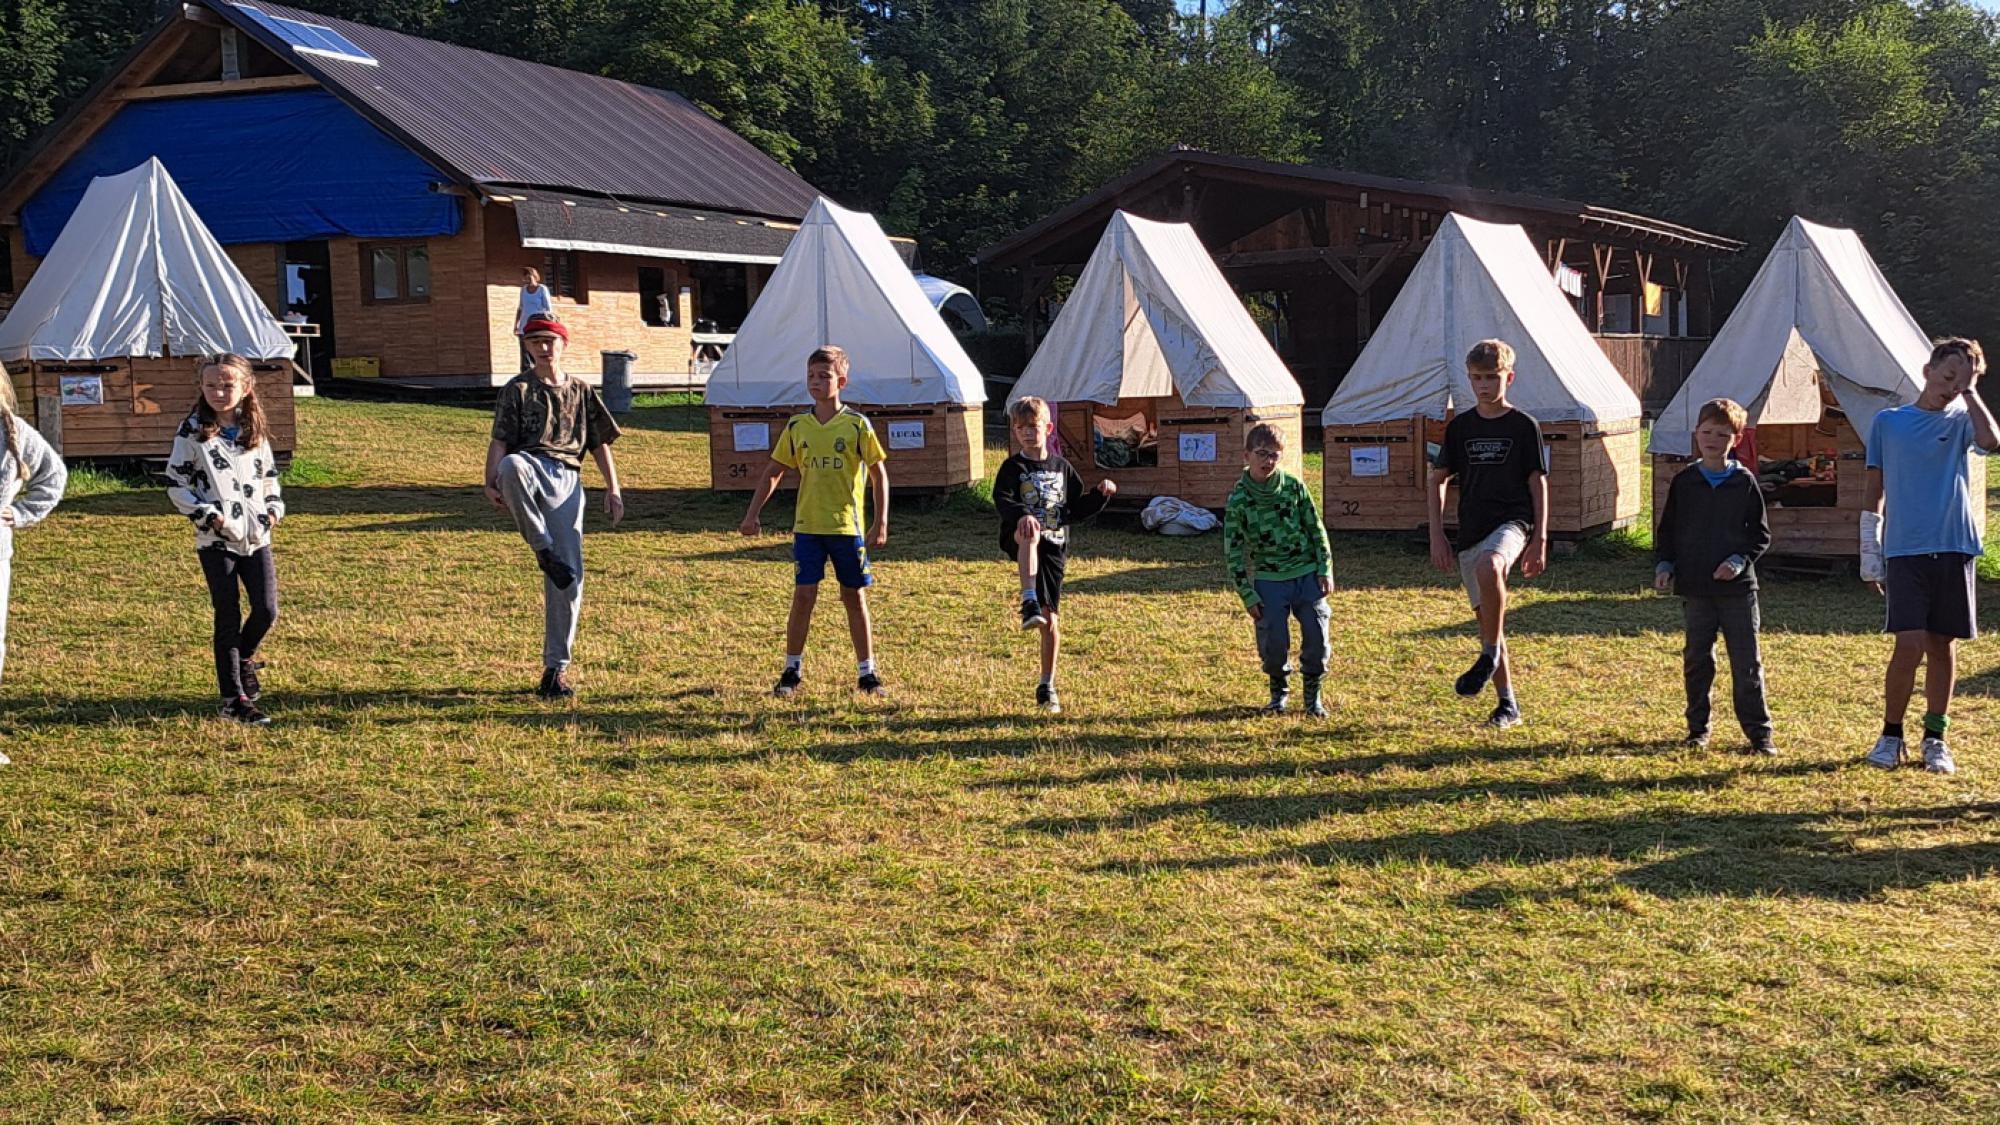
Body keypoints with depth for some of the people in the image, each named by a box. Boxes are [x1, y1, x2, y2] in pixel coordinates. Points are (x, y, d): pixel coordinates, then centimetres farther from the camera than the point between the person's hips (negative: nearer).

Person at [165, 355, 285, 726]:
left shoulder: (255, 431, 8)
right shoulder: (193, 432, -4)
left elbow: (269, 475, 21)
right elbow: (175, 484, -2)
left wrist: (274, 508, 4)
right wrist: (205, 513, -13)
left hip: (256, 537, 4)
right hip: (216, 540, -4)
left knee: (267, 610, -1)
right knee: (228, 618, -1)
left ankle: (244, 657, 32)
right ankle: (234, 699, 7)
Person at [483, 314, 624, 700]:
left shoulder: (582, 391, 22)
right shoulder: (517, 390, 12)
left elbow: (601, 443, 22)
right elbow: (500, 440, 1)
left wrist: (613, 489, 10)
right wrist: (491, 483, -16)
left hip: (567, 480, 2)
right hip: (531, 467, -2)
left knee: (570, 576, -8)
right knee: (512, 465, -43)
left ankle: (556, 667, 0)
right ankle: (543, 549, -28)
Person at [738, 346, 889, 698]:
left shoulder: (857, 426, -5)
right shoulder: (797, 427, 3)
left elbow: (879, 475, -1)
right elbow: (773, 473, 10)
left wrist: (881, 523, -7)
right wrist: (752, 514, 2)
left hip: (848, 526, -2)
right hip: (807, 525, 2)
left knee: (854, 598, 7)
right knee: (803, 595, -2)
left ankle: (867, 672, 17)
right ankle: (792, 671, 8)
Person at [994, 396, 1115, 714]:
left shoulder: (1062, 468, 14)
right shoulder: (1013, 468, 2)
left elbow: (1077, 509, 18)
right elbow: (1002, 500, -16)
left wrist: (1100, 495, 2)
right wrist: (1021, 515, -36)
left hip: (1054, 547, 3)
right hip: (1021, 541, -3)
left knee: (1051, 619, 1)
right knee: (1030, 533, -41)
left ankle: (1047, 687, 13)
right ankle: (1029, 603, -49)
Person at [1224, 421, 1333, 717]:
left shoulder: (1294, 486, -1)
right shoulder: (1238, 499, -6)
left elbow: (1316, 529, 7)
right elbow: (1233, 551, -3)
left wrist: (1325, 569, 2)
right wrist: (1247, 595, -6)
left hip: (1307, 573, 2)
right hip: (1269, 579, -1)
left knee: (1316, 636, -3)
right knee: (1273, 642, -5)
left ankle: (1313, 693, 17)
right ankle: (1279, 690, 22)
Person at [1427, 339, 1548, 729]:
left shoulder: (1523, 426, 0)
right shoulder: (1459, 427, 9)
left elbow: (1538, 484, 1)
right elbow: (1437, 481, 13)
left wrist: (1540, 540, -6)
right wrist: (1437, 537, 5)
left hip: (1512, 523, -5)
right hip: (1471, 533, 5)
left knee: (1489, 566, -38)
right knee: (1487, 617, 8)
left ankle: (1490, 655, -23)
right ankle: (1507, 704, 18)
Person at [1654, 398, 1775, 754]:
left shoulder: (1745, 482, 1)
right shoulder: (1684, 482, 6)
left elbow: (1760, 533, 3)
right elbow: (1667, 528, 11)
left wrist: (1739, 560, -12)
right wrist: (1664, 565, -1)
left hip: (1737, 587, -2)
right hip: (1694, 587, 2)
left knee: (1747, 663, 0)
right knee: (1697, 660, 9)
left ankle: (1759, 731, 6)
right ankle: (1698, 728, 19)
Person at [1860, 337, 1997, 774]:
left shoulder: (1960, 421, 7)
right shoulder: (1888, 422, 7)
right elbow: (1874, 492, 9)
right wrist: (1870, 556, 6)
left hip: (1955, 549, 1)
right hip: (1905, 551, -1)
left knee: (1943, 646, 6)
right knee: (1910, 646, -11)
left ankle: (1935, 739, 16)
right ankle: (1890, 735, 4)